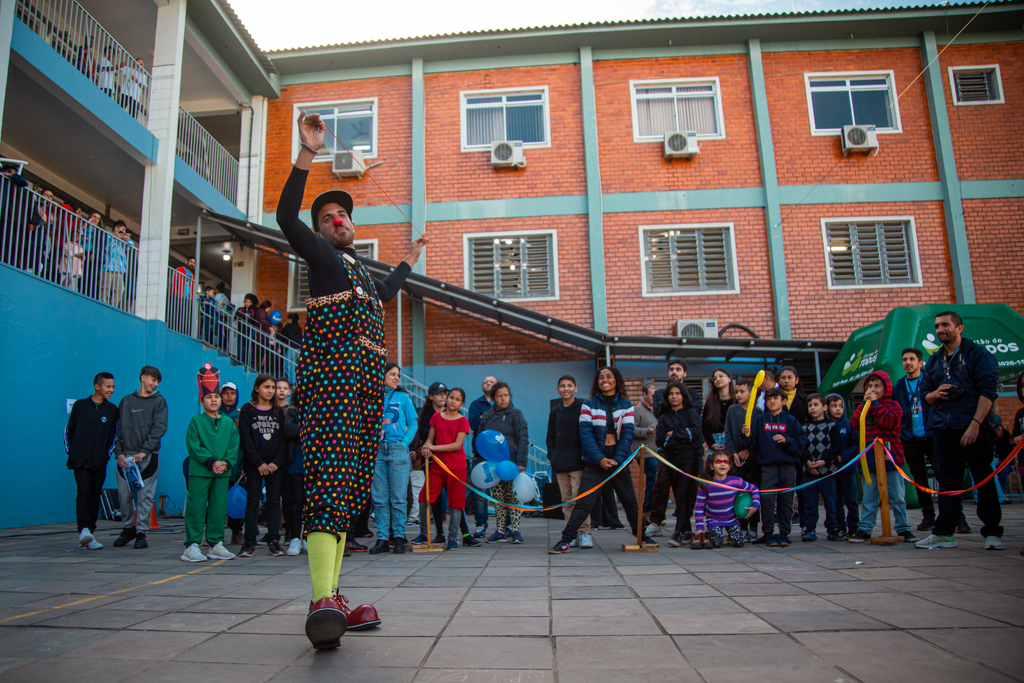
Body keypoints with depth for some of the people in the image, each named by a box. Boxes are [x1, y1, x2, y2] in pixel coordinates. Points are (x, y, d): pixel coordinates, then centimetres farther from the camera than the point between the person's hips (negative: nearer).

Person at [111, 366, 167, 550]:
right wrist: (119, 452, -3)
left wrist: (144, 451, -14)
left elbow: (159, 428, -4)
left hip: (148, 456, -2)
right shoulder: (126, 401, 13)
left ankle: (141, 532, 6)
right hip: (126, 456, 2)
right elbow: (119, 429, 11)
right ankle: (128, 529, 21)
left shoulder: (159, 401, 6)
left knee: (146, 495, -2)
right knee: (124, 494, 4)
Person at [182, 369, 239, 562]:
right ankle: (192, 546, 4)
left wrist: (227, 463, -9)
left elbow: (234, 446, 8)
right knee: (196, 508, -3)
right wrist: (211, 462, -15)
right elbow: (193, 446, -7)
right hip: (199, 472, -3)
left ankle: (216, 544, 15)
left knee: (219, 508, 7)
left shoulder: (228, 422, 12)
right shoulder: (196, 421, 2)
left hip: (223, 473, 4)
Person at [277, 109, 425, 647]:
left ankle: (332, 598, 4)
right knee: (331, 472, -22)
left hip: (365, 383, 8)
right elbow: (286, 216, -7)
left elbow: (382, 295, 51)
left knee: (350, 482, 2)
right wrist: (307, 155, -12)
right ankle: (323, 600, -30)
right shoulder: (321, 254, 10)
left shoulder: (361, 271, 31)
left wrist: (408, 261, 60)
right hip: (330, 371, -8)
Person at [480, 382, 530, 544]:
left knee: (514, 498, 0)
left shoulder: (516, 414, 0)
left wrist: (521, 462, -15)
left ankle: (515, 530, 6)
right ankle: (500, 531, 13)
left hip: (511, 462, -3)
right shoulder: (486, 416, 10)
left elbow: (523, 439, -6)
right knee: (498, 499, 7)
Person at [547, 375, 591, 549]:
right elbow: (550, 437, 20)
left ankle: (585, 533, -3)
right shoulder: (555, 411, 14)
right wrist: (552, 456, 7)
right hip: (560, 463, 5)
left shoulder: (583, 407, 0)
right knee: (566, 500, 6)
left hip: (577, 462, -5)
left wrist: (584, 455, -10)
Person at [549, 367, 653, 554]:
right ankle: (565, 540, -5)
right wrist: (600, 459, -15)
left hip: (619, 460, 2)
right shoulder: (589, 404, 2)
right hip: (595, 461, -2)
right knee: (583, 503, -8)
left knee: (630, 501, 11)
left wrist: (617, 459, -11)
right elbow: (586, 433, -6)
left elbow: (627, 434, 1)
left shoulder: (626, 405, 7)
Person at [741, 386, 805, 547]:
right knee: (767, 499, -7)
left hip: (788, 466, 0)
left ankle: (784, 534, 16)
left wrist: (786, 441, -12)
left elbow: (801, 442, 2)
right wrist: (747, 435, -15)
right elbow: (752, 444, 5)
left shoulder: (790, 420, 6)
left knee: (786, 500, 5)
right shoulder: (759, 420, 8)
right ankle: (768, 534, 4)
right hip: (767, 465, 0)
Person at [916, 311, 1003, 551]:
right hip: (943, 427, 5)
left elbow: (988, 391, -10)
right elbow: (924, 392, 21)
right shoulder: (934, 360, 16)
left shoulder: (978, 354, -2)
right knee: (948, 481, 5)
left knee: (984, 478, 0)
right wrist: (934, 394, -4)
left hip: (974, 425, -5)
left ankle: (992, 533, 9)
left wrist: (975, 424, -19)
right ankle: (943, 533, 8)